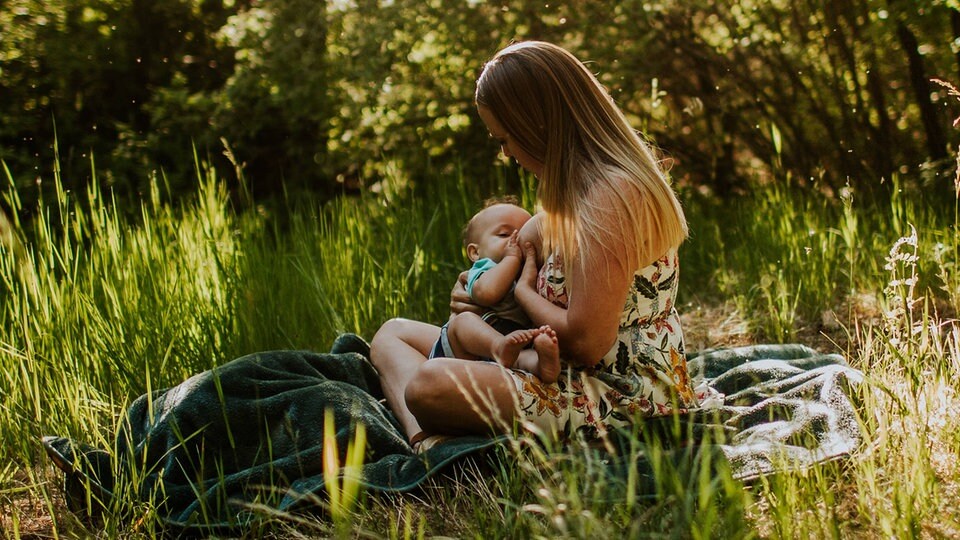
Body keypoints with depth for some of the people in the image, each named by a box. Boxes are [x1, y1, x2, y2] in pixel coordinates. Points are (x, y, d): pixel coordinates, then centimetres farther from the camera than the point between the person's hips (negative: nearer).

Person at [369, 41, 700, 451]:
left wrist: (521, 289, -6)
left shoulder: (609, 194, -21)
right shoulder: (584, 184, 13)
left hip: (623, 395, -12)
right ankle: (423, 439, -16)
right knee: (393, 333, 10)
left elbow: (586, 342, -24)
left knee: (429, 385, -36)